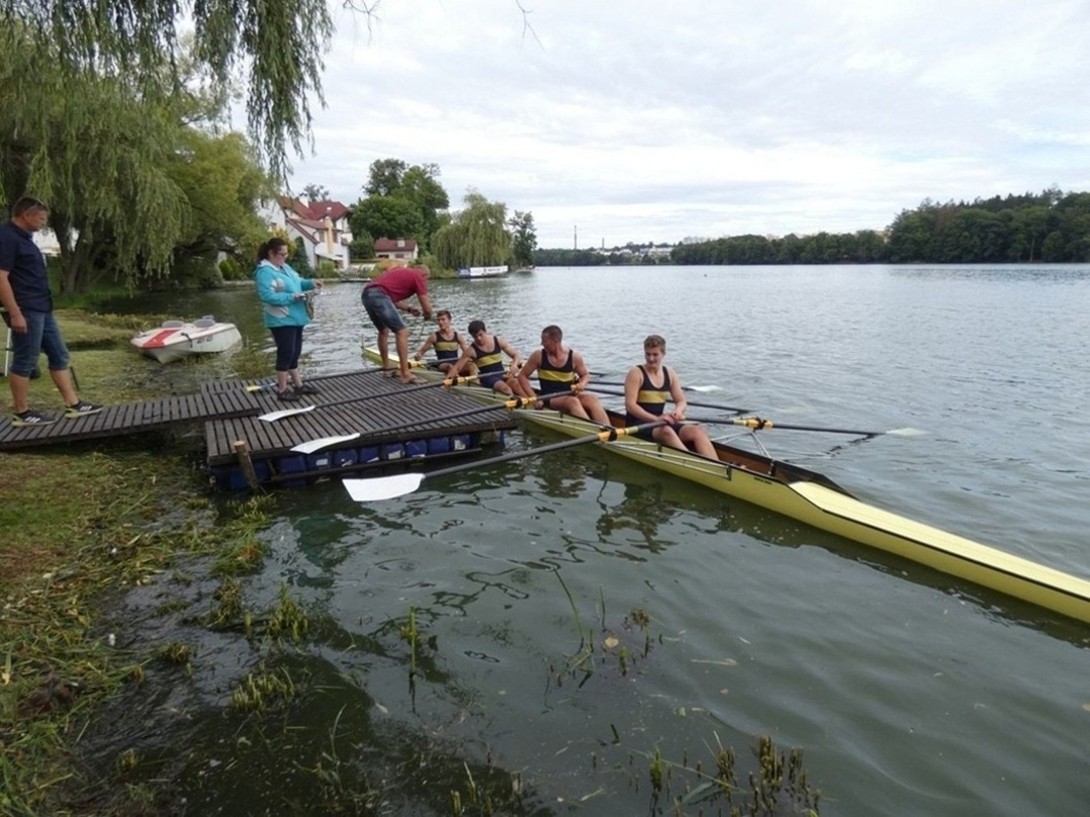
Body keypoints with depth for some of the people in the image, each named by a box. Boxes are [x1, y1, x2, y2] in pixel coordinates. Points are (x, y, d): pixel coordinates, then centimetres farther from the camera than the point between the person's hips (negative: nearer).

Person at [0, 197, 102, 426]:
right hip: (26, 312, -10)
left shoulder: (24, 237, 17)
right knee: (24, 362, -2)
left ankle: (73, 405, 16)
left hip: (42, 309, 10)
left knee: (59, 355, 11)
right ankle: (22, 414, 7)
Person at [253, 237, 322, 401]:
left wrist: (311, 283, 4)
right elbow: (267, 296, -26)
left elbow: (297, 282, 23)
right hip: (281, 320, -9)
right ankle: (282, 389, 7)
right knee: (286, 353, -4)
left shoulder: (285, 267, 12)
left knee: (295, 352, 16)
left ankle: (298, 384, 27)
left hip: (295, 318, 9)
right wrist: (292, 297, -26)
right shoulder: (265, 271, -17)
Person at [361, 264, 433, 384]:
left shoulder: (402, 272, 31)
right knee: (402, 332, -6)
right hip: (379, 296, -9)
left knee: (384, 331, 25)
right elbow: (427, 308, 8)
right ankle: (405, 374, -9)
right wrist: (427, 316, 29)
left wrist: (409, 309, 32)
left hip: (367, 294, 9)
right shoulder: (419, 277, 8)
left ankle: (386, 368, 34)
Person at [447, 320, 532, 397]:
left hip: (502, 374, 2)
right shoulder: (471, 350, -3)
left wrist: (515, 364, -15)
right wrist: (449, 377, -22)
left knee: (516, 382, -31)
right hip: (487, 378, -2)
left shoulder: (499, 341, 4)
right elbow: (457, 367, -2)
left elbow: (516, 355, 7)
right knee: (504, 387, -34)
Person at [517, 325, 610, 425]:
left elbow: (585, 375, 16)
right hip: (549, 399, -2)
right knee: (572, 401, -34)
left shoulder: (574, 357, 1)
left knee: (592, 399, -28)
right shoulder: (538, 356, -1)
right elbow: (522, 375, 4)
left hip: (571, 394, 2)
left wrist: (582, 384, -8)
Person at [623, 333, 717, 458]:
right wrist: (655, 418, -28)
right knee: (666, 431, -37)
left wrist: (677, 411, -16)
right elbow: (630, 405, -15)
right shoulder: (636, 374, -5)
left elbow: (682, 402, 10)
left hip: (660, 422, 6)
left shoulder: (670, 374, 12)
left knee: (697, 431, -18)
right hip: (637, 424, -6)